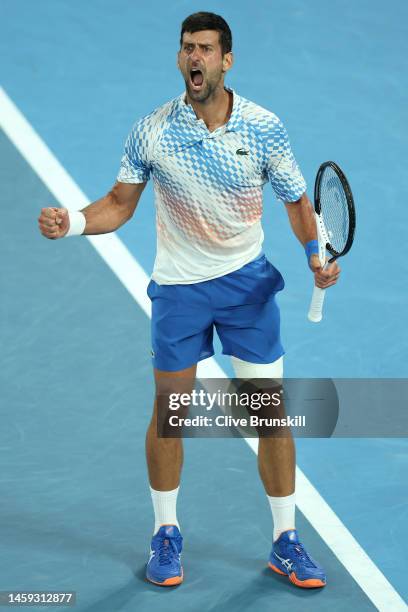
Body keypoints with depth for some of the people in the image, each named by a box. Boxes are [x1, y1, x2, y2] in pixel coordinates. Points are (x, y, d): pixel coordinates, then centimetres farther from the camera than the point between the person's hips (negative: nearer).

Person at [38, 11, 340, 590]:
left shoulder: (264, 127, -8)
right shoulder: (151, 130, -8)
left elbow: (297, 200, 2)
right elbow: (120, 203, 1)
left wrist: (316, 252, -16)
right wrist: (72, 221, -17)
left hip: (248, 281, 0)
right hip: (178, 286, 0)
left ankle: (285, 542, 14)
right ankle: (166, 534, 25)